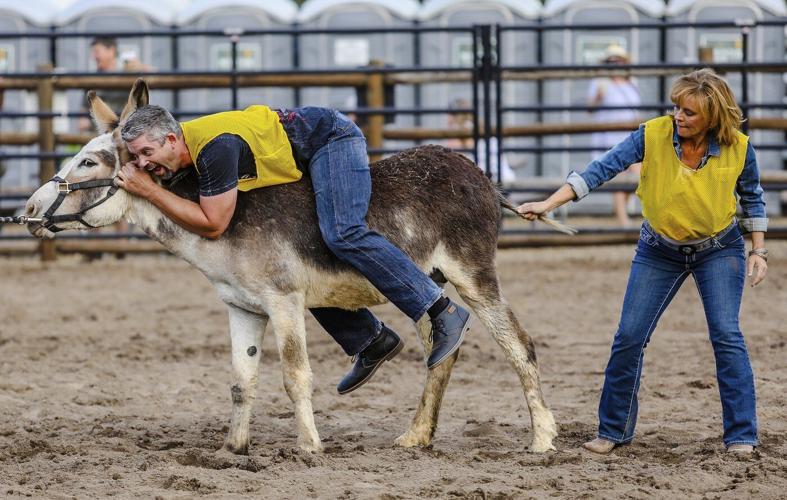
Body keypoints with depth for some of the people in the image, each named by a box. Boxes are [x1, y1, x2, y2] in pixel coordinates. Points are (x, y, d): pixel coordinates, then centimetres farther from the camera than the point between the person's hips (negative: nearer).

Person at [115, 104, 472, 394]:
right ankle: (370, 341, 16)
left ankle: (444, 313, -24)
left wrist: (148, 191, -31)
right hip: (302, 164, 10)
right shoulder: (184, 150, -6)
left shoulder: (214, 148, -34)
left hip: (329, 139, -10)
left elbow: (212, 224, -33)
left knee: (342, 235, -28)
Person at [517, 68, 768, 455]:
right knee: (629, 337, -2)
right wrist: (548, 204, -28)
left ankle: (741, 436, -4)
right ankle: (613, 431, 13)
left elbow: (752, 197, 0)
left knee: (727, 336, -13)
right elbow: (602, 169, -22)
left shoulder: (739, 148, -17)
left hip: (719, 250, -1)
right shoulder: (653, 135, -20)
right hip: (659, 251, 1)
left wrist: (758, 251, -2)